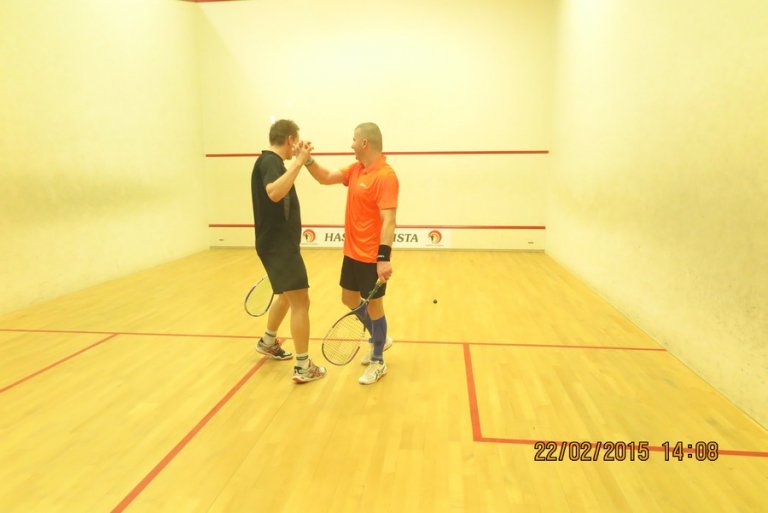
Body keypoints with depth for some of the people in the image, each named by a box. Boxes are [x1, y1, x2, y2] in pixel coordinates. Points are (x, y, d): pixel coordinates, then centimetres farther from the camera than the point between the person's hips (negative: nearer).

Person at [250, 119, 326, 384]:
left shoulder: (271, 161, 13)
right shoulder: (270, 161, -17)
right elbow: (274, 193, -40)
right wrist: (298, 162, -34)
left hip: (280, 243, 11)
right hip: (279, 245, -11)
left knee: (287, 295, 26)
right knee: (300, 302, -8)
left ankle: (268, 342, 43)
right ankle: (303, 367, -1)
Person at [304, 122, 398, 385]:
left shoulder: (385, 176, -20)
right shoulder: (356, 169, 7)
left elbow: (389, 220, -26)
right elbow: (326, 178, 15)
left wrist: (384, 258, -31)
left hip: (372, 257, -9)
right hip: (352, 252, 9)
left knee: (373, 305, 4)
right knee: (349, 299, 20)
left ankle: (378, 362, 22)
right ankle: (379, 340, 41)